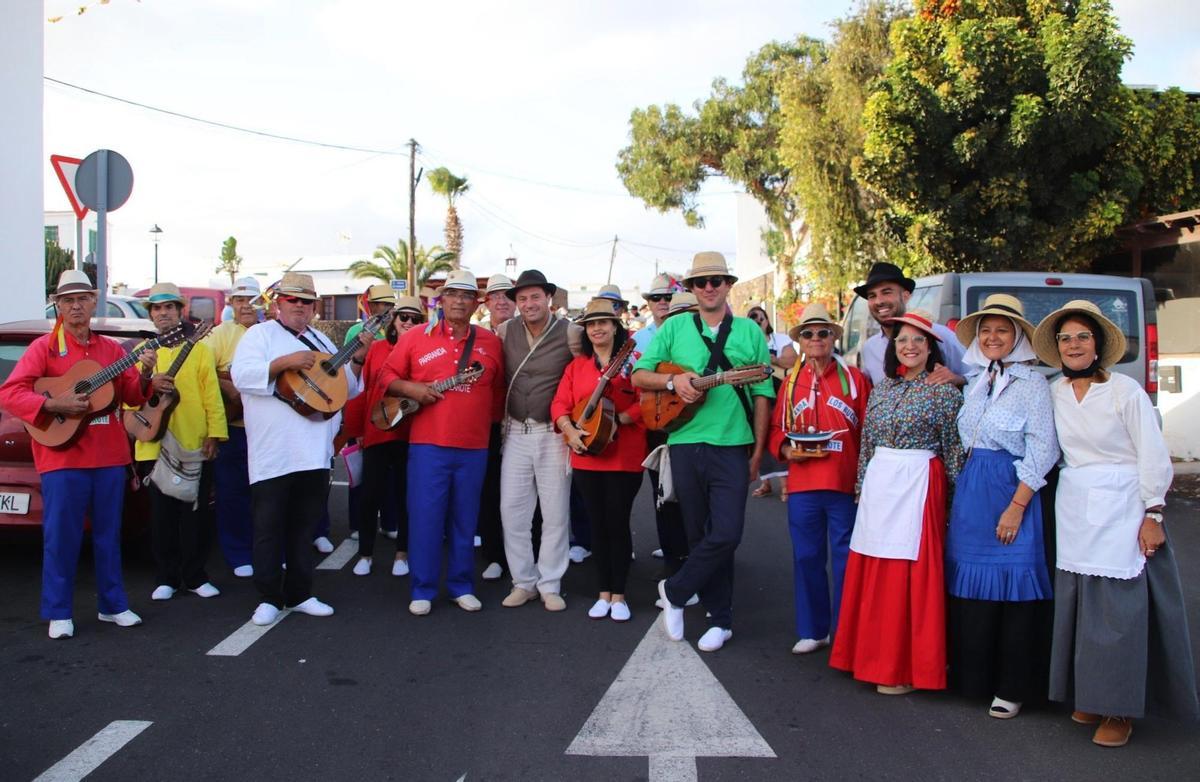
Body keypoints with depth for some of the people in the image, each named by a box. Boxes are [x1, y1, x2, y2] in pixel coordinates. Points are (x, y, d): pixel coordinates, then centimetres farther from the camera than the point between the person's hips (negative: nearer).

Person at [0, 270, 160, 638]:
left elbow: (132, 397, 10)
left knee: (108, 534, 11)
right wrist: (53, 405, -20)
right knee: (61, 538, 2)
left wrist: (144, 377, -10)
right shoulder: (44, 347, -1)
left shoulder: (111, 348, 11)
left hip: (109, 456, 4)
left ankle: (113, 604, 22)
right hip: (62, 457, -4)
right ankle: (59, 613, 12)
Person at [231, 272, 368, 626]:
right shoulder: (260, 334, 2)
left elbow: (346, 388, 21)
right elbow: (241, 375, -13)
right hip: (273, 454, -5)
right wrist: (285, 362, -22)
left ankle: (299, 594, 19)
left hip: (314, 452, 6)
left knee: (304, 525, 11)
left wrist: (357, 360, 4)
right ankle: (269, 598, 8)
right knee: (269, 526, -1)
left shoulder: (321, 342, 20)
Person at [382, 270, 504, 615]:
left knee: (464, 519, 10)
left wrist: (491, 418, 7)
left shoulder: (490, 342, 8)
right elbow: (388, 376, 6)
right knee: (424, 517, 0)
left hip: (474, 447, 2)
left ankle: (461, 585, 23)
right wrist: (411, 389, -11)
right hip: (427, 444, -2)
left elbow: (500, 389, 16)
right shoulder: (415, 337, 3)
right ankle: (422, 590, 12)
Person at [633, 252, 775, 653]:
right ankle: (720, 618, 21)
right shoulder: (675, 327, 7)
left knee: (726, 534, -10)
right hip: (685, 442, 1)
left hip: (732, 446, -1)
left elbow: (762, 394, 6)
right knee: (700, 534, 8)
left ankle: (674, 591, 11)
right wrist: (673, 380, -14)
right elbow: (639, 376, 5)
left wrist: (758, 450, 2)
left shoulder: (749, 331, 6)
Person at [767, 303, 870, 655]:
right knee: (807, 558, 10)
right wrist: (786, 449, -8)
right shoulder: (790, 382, 10)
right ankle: (812, 630, 23)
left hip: (846, 485, -3)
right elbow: (776, 429, 13)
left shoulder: (855, 379, 1)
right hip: (801, 484, 3)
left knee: (846, 561, 3)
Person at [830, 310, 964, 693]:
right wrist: (862, 486, 17)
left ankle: (906, 667, 8)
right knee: (872, 572, 8)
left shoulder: (944, 390, -3)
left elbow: (954, 448, -4)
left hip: (919, 485, -5)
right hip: (879, 482, 6)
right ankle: (875, 656, 21)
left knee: (910, 571, -3)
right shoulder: (882, 388, 13)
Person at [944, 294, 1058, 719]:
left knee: (1011, 587, 0)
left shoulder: (1031, 383, -8)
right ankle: (973, 676, 23)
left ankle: (1011, 687, 13)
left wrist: (1017, 506, -16)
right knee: (969, 584, 9)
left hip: (1011, 491, -6)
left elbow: (1042, 450, -13)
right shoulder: (975, 381, 12)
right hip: (970, 491, 6)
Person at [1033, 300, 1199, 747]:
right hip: (1073, 507, 5)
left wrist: (1153, 515, -9)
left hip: (1120, 505, -5)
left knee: (1120, 605, -3)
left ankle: (1121, 708, 8)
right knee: (1078, 603, 8)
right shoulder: (1056, 393, 7)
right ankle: (1091, 696, 22)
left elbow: (1154, 457, -7)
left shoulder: (1126, 391, -8)